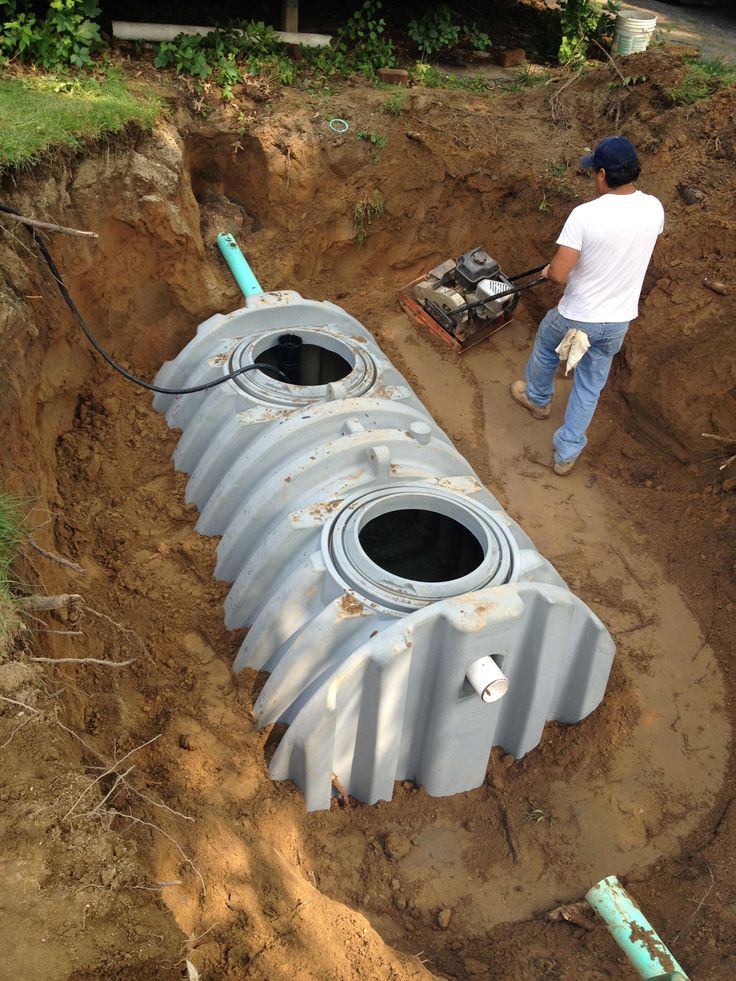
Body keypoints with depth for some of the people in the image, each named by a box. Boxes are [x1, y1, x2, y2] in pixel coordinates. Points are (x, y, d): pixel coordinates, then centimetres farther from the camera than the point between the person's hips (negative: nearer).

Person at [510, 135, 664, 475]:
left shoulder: (585, 215, -26)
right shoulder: (654, 209, -8)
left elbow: (559, 274, -26)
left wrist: (548, 271, -3)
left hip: (576, 317, -4)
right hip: (618, 321, 4)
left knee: (545, 347, 31)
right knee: (590, 386, 20)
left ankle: (537, 399, 56)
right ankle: (566, 454, 28)